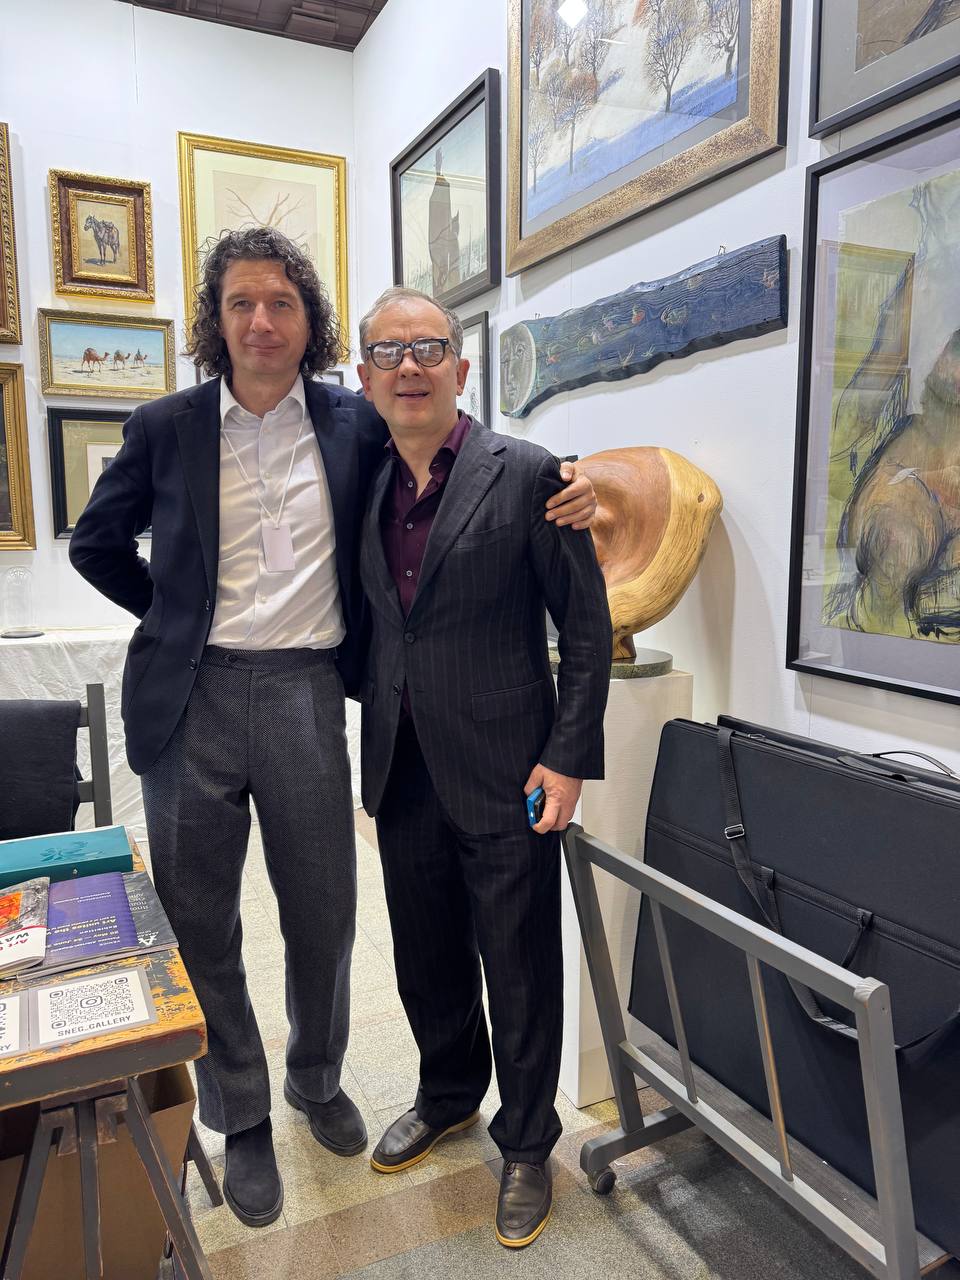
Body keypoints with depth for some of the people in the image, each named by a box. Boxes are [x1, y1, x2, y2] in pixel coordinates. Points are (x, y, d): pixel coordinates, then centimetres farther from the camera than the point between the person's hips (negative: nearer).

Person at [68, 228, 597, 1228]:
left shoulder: (354, 423, 3)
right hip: (192, 697, 0)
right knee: (199, 920, 10)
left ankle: (318, 1080, 41)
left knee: (324, 913, 11)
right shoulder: (165, 428, 2)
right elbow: (96, 543, 15)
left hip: (306, 693, 0)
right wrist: (178, 618, 7)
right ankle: (240, 1118, 34)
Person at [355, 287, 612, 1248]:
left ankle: (526, 1143, 35)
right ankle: (448, 1095, 48)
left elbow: (588, 629, -7)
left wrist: (569, 758, -12)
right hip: (403, 773, 5)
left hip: (503, 775, -5)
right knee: (427, 960, 21)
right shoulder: (364, 485, 7)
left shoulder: (526, 476, -9)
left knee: (519, 970, 10)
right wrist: (372, 756, 13)